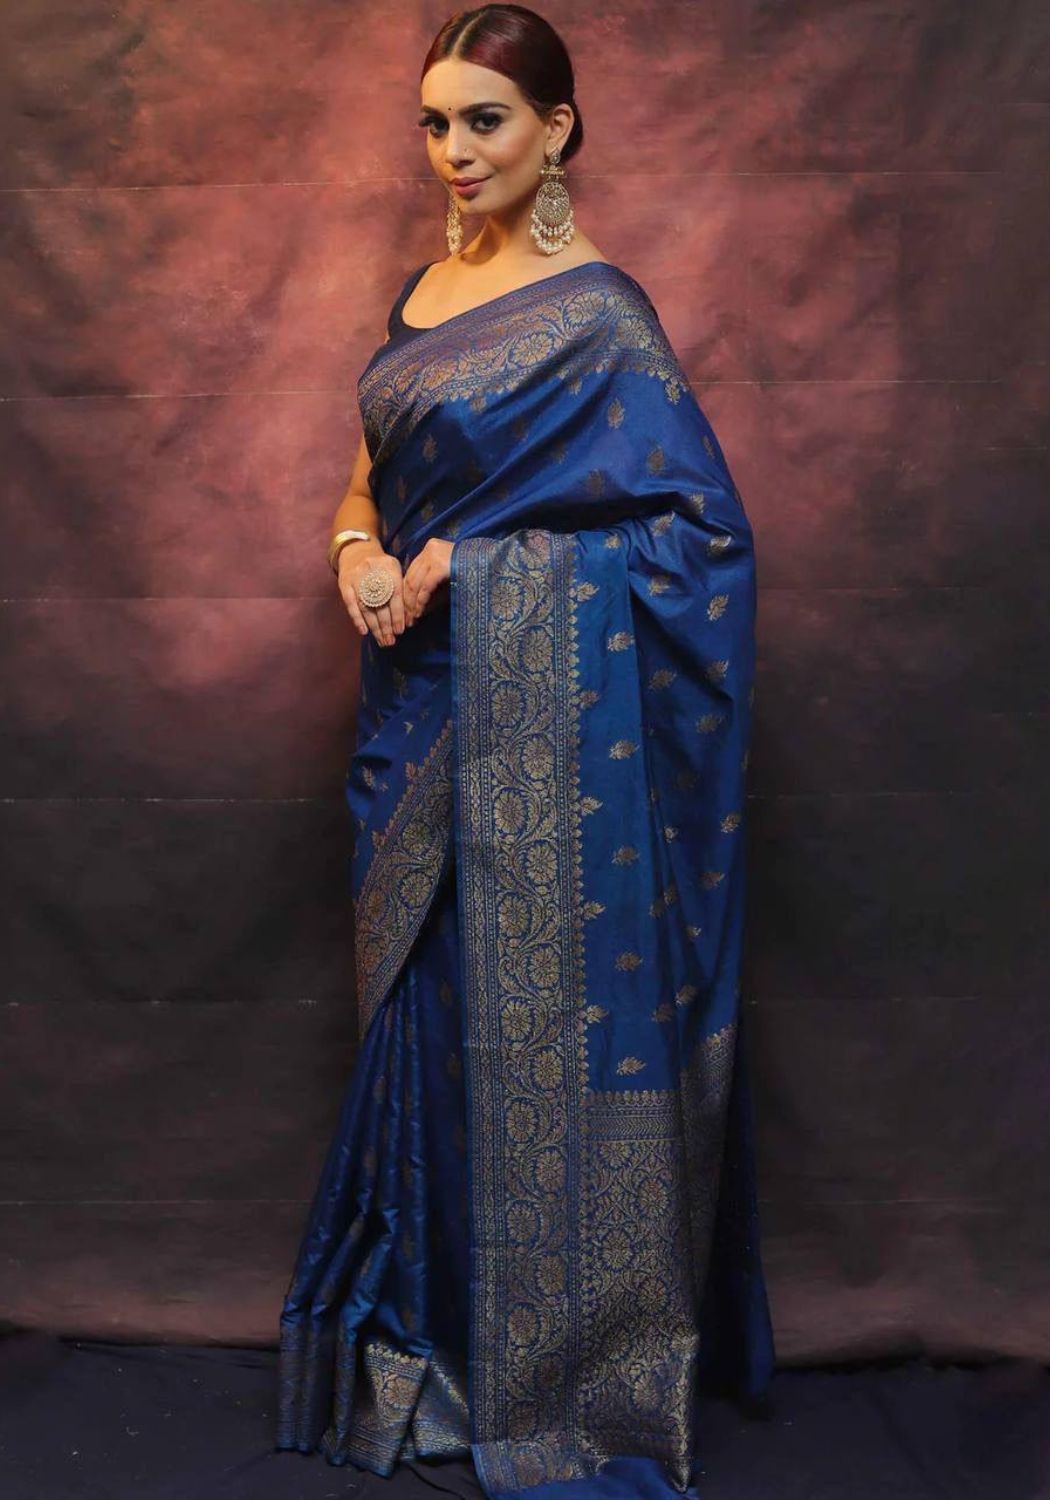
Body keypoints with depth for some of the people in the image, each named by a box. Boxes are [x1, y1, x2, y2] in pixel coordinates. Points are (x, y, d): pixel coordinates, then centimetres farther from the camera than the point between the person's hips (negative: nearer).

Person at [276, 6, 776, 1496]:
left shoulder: (595, 307, -9)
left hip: (536, 714, -7)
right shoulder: (426, 289, 13)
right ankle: (432, 1337, 32)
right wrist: (359, 549, -4)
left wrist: (465, 557, -15)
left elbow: (700, 525, -14)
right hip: (422, 703, 7)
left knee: (542, 1019, 0)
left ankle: (566, 1375, 19)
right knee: (425, 1010, 14)